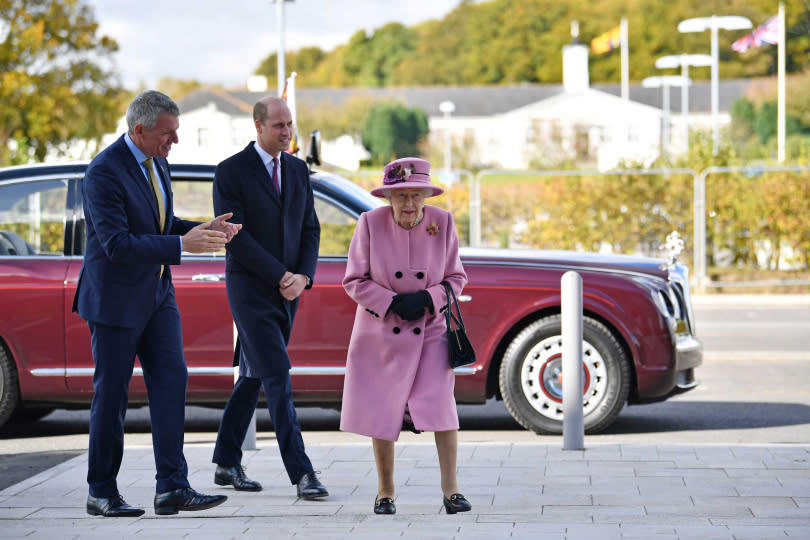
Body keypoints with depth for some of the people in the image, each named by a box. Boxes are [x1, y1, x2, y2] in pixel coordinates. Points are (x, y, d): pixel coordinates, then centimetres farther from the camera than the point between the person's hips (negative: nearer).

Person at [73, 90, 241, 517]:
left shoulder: (156, 163, 7)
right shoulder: (104, 172, -20)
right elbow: (116, 243, -26)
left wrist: (204, 230, 1)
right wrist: (182, 245, -29)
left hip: (157, 295, 7)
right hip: (115, 300, -7)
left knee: (171, 382, -2)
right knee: (111, 395, 2)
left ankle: (172, 487, -3)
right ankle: (101, 493, 13)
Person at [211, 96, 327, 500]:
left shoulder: (298, 170, 9)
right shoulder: (230, 172, -9)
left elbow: (310, 228, 10)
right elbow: (233, 236, -14)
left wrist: (303, 276, -8)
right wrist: (281, 276, -17)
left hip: (286, 289, 6)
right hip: (250, 289, -6)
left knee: (253, 376, 12)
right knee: (278, 377, -12)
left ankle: (227, 464, 22)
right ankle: (302, 473, -14)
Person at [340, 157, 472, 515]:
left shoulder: (442, 223, -9)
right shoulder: (371, 223, -12)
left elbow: (456, 278, 1)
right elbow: (354, 281, -6)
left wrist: (425, 298, -17)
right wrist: (392, 304, -19)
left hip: (431, 329, 0)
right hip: (381, 332, 0)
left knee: (441, 403, -14)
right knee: (382, 412, 5)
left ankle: (450, 491, -7)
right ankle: (385, 492, 21)